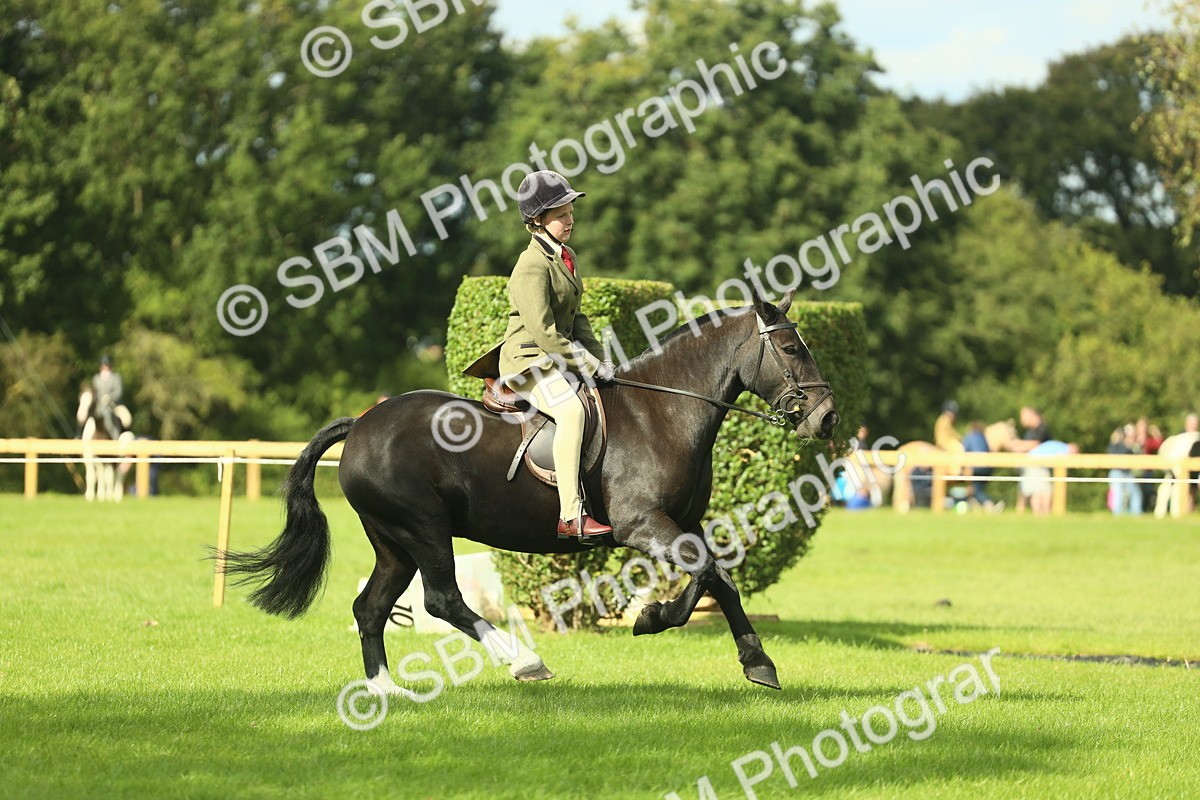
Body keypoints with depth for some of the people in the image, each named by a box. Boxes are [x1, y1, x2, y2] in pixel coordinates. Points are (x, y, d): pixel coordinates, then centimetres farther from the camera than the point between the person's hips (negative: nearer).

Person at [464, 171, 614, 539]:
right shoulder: (533, 267, -17)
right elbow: (543, 332, -22)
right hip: (528, 362, -10)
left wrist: (598, 358, 5)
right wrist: (589, 366, -18)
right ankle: (571, 516, -41)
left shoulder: (568, 258, 13)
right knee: (572, 409, -34)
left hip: (561, 358, 10)